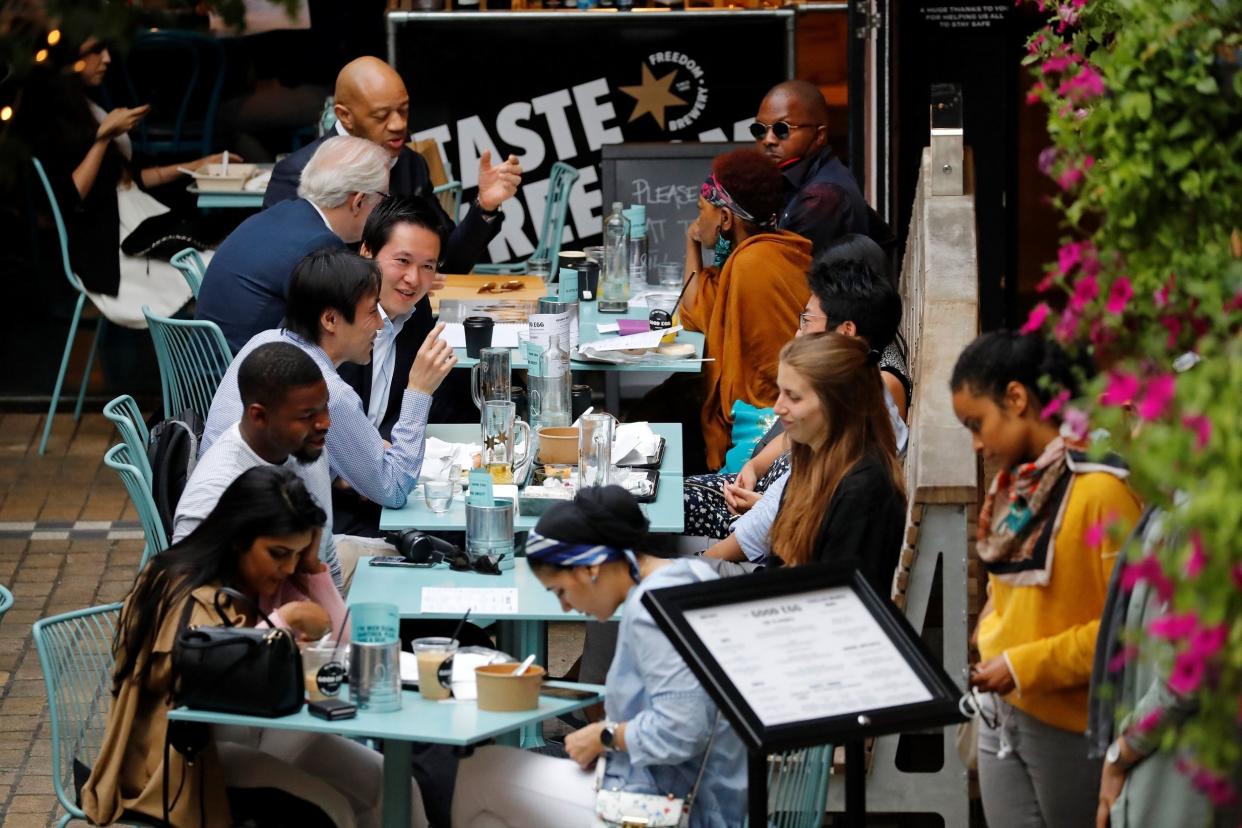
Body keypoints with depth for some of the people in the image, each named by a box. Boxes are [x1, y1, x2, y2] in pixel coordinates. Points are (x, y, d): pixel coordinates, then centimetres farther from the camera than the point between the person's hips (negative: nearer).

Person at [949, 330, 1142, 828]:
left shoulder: (1099, 489, -15)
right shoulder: (1012, 488, 10)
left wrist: (1027, 666, -17)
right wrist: (991, 648, 7)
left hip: (1071, 725, -7)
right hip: (1003, 717, 7)